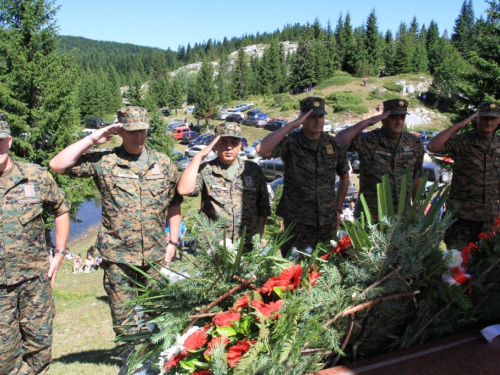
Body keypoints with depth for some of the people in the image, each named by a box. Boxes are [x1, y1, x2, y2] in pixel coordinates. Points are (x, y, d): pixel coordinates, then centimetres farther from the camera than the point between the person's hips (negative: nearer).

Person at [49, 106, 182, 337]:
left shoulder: (163, 164, 4)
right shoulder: (103, 162, -3)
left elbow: (174, 205, 10)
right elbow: (58, 165, -10)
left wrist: (173, 242, 6)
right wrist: (92, 140, -11)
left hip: (155, 254, 2)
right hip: (118, 255, -1)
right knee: (122, 315, 9)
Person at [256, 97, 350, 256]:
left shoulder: (334, 145, 3)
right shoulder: (290, 143, -10)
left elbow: (344, 176, 16)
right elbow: (262, 150, -29)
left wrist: (338, 209, 13)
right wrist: (291, 125, -25)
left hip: (328, 221, 4)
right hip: (298, 223, -4)